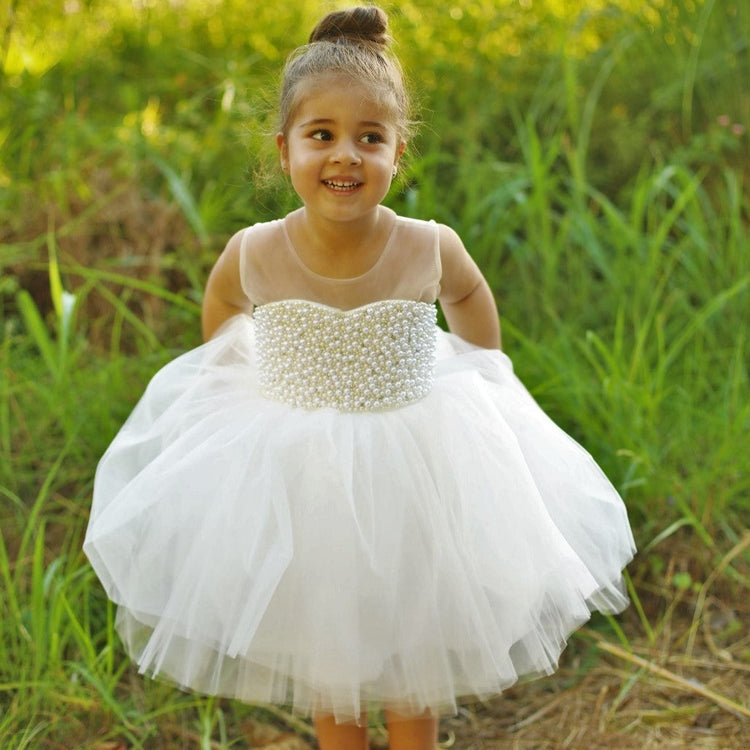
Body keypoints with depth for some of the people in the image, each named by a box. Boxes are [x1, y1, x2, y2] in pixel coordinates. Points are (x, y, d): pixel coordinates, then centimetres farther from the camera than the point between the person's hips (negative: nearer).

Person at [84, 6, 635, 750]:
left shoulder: (430, 249, -22)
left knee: (415, 655, 19)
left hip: (413, 471, 0)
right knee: (323, 655, 19)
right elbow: (220, 308, 4)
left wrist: (485, 384, 12)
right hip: (294, 477, 0)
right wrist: (227, 395, 12)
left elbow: (469, 296, 4)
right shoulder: (253, 255, -21)